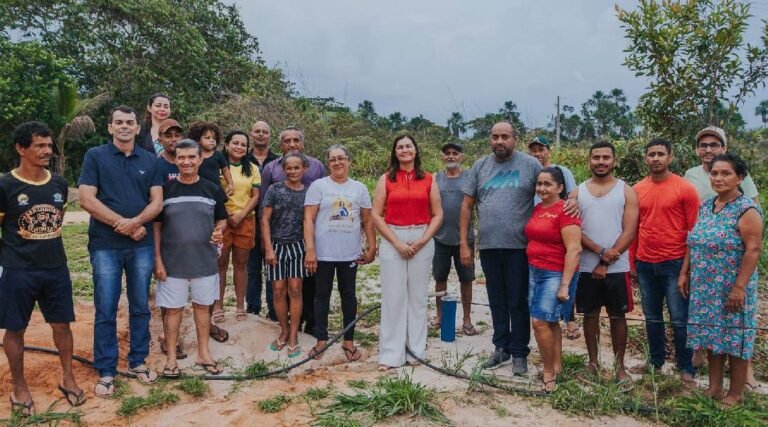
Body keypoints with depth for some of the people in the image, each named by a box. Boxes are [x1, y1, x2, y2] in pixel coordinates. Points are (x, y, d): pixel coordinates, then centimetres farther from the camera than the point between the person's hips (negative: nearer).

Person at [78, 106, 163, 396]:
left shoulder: (150, 160, 8)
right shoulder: (95, 156, 1)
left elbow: (157, 201, 2)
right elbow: (86, 199, -8)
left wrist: (136, 222, -16)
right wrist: (122, 224, -12)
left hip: (142, 245, 3)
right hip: (105, 246, -2)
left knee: (140, 307, 10)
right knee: (106, 311, 3)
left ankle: (137, 361, 25)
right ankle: (106, 371, 14)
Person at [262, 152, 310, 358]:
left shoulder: (308, 192, 3)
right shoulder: (275, 190, 0)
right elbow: (265, 220, -1)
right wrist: (268, 249, -7)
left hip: (297, 246, 0)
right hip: (277, 245, 0)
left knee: (295, 290, 0)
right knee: (278, 290, 4)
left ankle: (293, 335, 10)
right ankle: (284, 331, 21)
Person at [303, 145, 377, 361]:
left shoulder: (359, 188, 6)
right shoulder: (318, 186, -2)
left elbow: (368, 221, 9)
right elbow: (308, 220, -6)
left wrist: (372, 248, 4)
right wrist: (310, 250, -13)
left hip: (351, 254, 2)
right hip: (323, 253, -2)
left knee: (349, 296, 10)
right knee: (322, 295, 9)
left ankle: (349, 341, 20)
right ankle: (321, 339, 20)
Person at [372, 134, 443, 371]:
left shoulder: (428, 180, 7)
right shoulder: (386, 179, 4)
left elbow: (437, 214, 5)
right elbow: (377, 215, 0)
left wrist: (422, 240, -8)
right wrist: (397, 242, -8)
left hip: (422, 241, 1)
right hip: (392, 240, -1)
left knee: (418, 296, 6)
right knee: (393, 296, 0)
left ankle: (416, 350, 18)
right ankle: (391, 354, 7)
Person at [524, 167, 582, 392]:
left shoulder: (565, 210, -14)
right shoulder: (537, 209, 9)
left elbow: (574, 249, -18)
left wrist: (565, 285, -19)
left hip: (556, 274, -7)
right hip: (535, 271, 7)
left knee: (540, 322, -10)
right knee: (550, 322, 13)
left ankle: (548, 372, 6)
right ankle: (556, 367, 25)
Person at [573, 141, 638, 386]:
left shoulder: (626, 191, 1)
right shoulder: (578, 192, 6)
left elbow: (629, 231, -6)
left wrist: (606, 263, -12)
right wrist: (600, 251, -16)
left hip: (616, 268, -1)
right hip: (586, 267, 2)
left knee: (617, 317, 6)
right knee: (590, 315, 10)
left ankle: (619, 366, 19)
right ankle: (593, 362, 24)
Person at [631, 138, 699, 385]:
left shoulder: (685, 189, -7)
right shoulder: (637, 190, 5)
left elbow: (694, 230, -5)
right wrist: (632, 262, 9)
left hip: (674, 263, -4)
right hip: (645, 264, 4)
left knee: (680, 320, 3)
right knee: (652, 318, 15)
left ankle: (686, 369, 16)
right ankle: (655, 361, 29)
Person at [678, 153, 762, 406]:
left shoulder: (747, 210, -13)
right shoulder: (705, 206, 8)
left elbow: (753, 250, -17)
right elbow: (692, 243, 13)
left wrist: (739, 287, -21)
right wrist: (684, 274, 9)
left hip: (732, 289, -6)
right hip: (706, 288, 6)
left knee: (734, 338, 4)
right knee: (711, 335, 13)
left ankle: (736, 394, 19)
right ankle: (714, 387, 26)